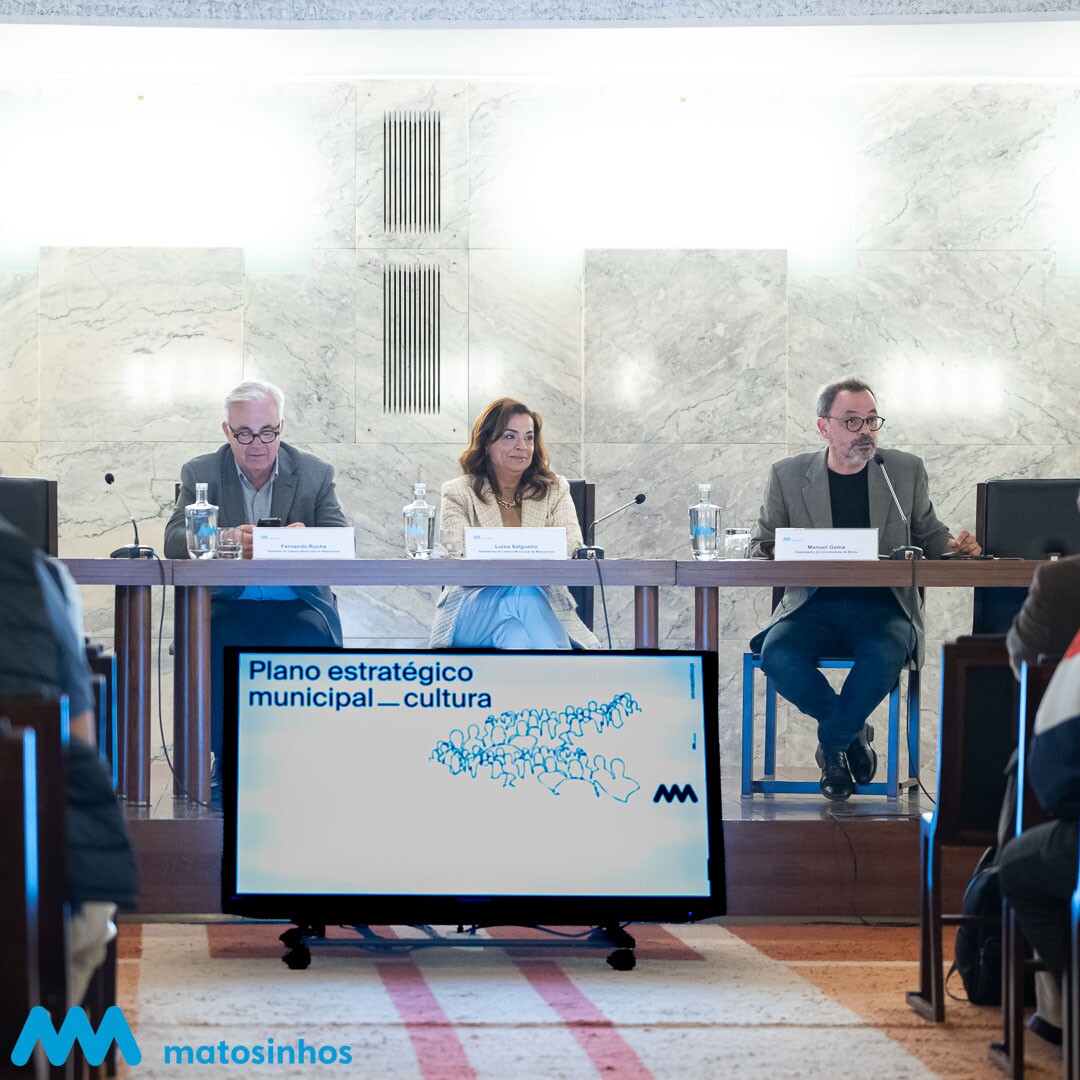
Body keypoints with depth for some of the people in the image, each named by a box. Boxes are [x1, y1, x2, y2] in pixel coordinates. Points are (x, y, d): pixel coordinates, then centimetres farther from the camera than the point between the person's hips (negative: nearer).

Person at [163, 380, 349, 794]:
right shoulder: (201, 473, 6)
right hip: (227, 603, 0)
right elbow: (175, 541, -8)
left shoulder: (315, 473, 7)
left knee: (311, 639, -32)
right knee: (217, 642, -33)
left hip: (297, 603, 0)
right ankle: (226, 758, -16)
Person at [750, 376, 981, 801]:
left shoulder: (906, 470, 11)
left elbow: (929, 535, 19)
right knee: (778, 656, -32)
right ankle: (853, 732, -5)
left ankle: (832, 745, -10)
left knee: (883, 654, -36)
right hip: (813, 604, 1)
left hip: (882, 606, -1)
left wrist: (954, 544, -6)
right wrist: (774, 552, -13)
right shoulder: (787, 475, 8)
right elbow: (760, 547, 13)